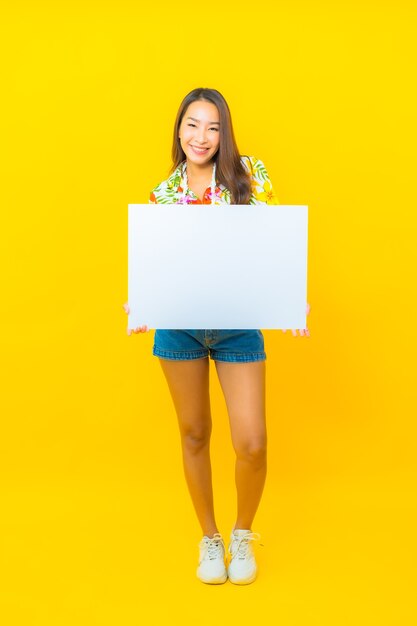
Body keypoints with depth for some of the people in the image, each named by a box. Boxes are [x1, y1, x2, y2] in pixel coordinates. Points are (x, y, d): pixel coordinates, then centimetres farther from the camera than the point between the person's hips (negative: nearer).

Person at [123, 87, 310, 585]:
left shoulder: (249, 174, -1)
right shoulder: (163, 192, 6)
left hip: (238, 325, -1)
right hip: (179, 324, 2)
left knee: (252, 444, -4)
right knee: (194, 433, 12)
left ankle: (242, 533, 27)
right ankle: (209, 537, 34)